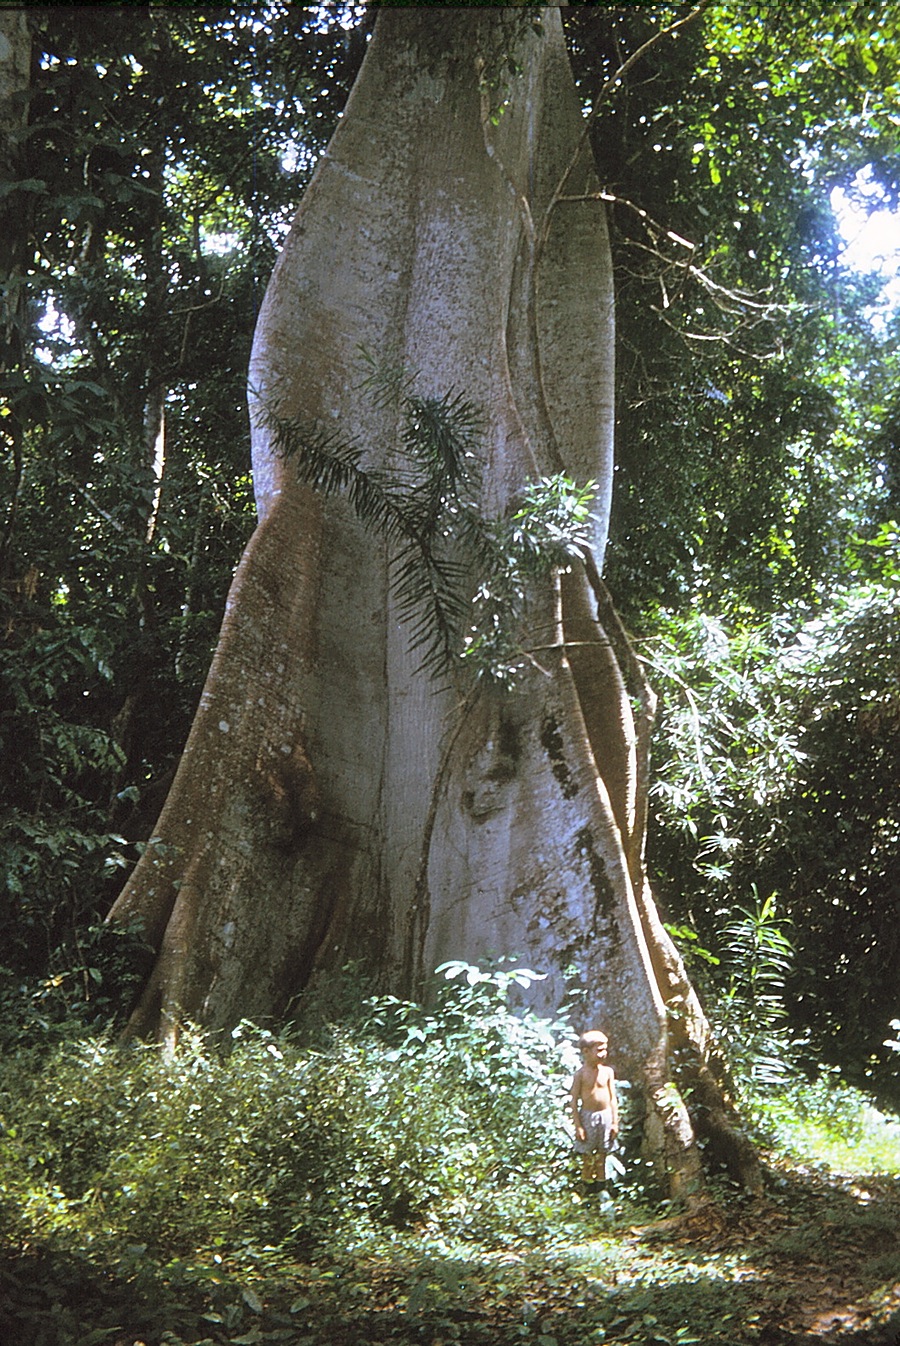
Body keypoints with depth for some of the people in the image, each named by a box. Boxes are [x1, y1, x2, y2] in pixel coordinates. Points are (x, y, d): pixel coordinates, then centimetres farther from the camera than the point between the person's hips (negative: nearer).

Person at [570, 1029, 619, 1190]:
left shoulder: (608, 1071, -1)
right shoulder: (581, 1074, -10)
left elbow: (613, 1098, 5)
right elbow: (574, 1101, -8)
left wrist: (615, 1122, 3)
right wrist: (578, 1126, -10)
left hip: (606, 1116, 3)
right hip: (588, 1116, -3)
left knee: (602, 1154, 12)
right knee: (587, 1155, 7)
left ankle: (601, 1183, 25)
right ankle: (587, 1184, 23)